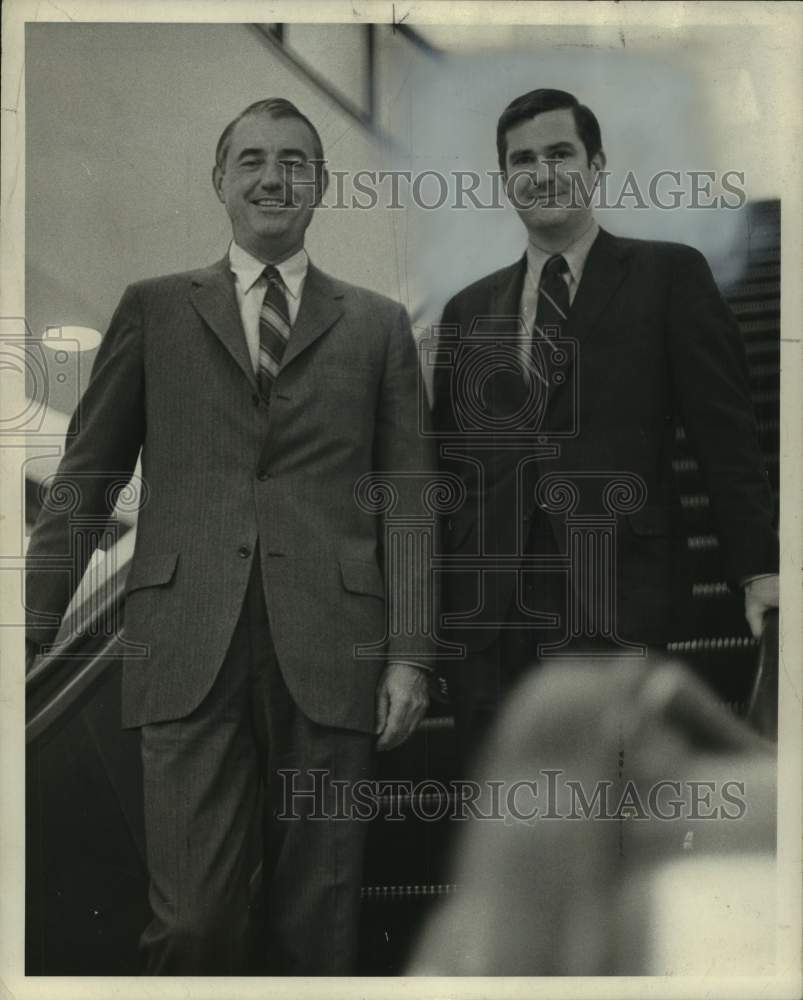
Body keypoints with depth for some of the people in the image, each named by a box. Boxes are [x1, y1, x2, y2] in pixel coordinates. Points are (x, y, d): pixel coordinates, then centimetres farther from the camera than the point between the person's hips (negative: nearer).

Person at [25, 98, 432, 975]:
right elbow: (86, 477, 11)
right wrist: (32, 623, 3)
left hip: (327, 654, 1)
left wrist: (408, 655, 2)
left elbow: (408, 498, 10)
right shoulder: (153, 309, 13)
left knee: (316, 922, 4)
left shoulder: (377, 325, 13)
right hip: (189, 651, 0)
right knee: (190, 919, -5)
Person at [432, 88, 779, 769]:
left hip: (614, 601, -4)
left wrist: (758, 568, -9)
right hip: (485, 605, 4)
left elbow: (725, 433, 0)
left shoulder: (669, 275, 5)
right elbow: (447, 455, 17)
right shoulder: (469, 310, 16)